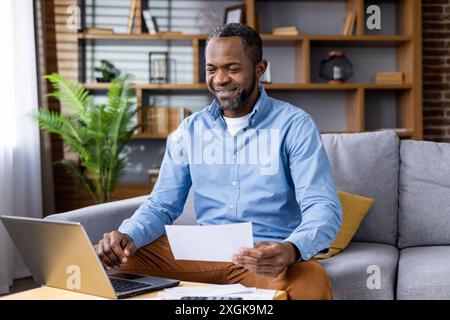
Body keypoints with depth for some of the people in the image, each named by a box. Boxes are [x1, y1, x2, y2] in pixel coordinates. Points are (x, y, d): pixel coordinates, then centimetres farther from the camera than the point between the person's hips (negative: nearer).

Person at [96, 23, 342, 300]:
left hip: (271, 256, -3)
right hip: (202, 251, 3)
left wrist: (291, 250, -35)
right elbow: (162, 205, 9)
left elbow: (324, 207, -12)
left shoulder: (294, 125, -4)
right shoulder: (190, 130, 9)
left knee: (312, 286, -37)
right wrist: (128, 235, -15)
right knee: (105, 259, -13)